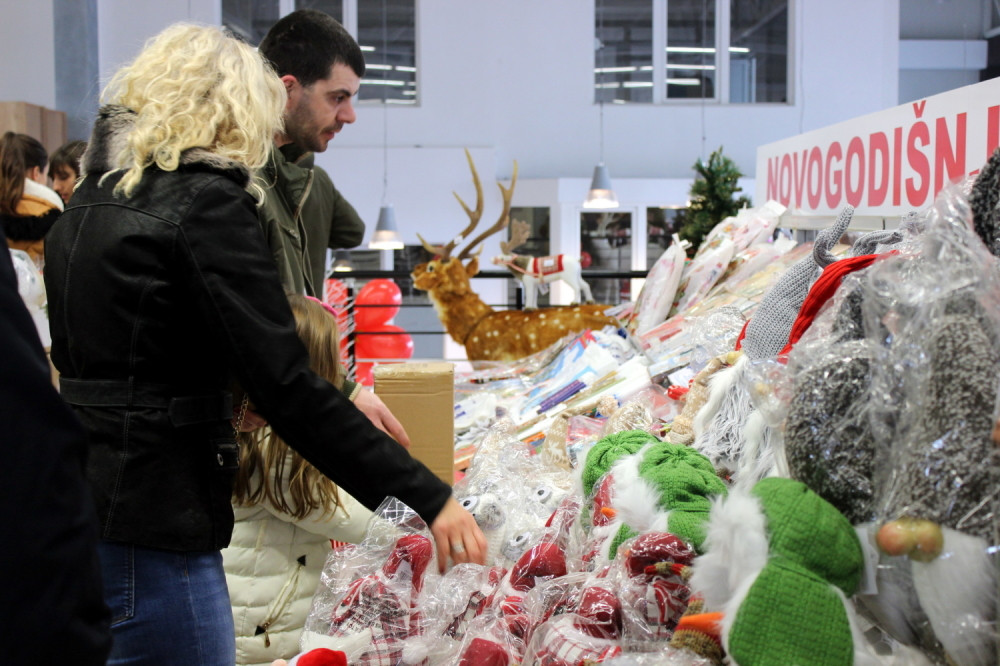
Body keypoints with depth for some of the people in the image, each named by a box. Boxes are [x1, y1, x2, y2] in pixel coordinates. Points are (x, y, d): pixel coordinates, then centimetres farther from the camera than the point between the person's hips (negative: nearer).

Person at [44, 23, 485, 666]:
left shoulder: (92, 196, 12)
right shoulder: (207, 200, -14)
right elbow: (285, 386, -20)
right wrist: (426, 495, -18)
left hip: (71, 507, 9)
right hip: (147, 524, -9)